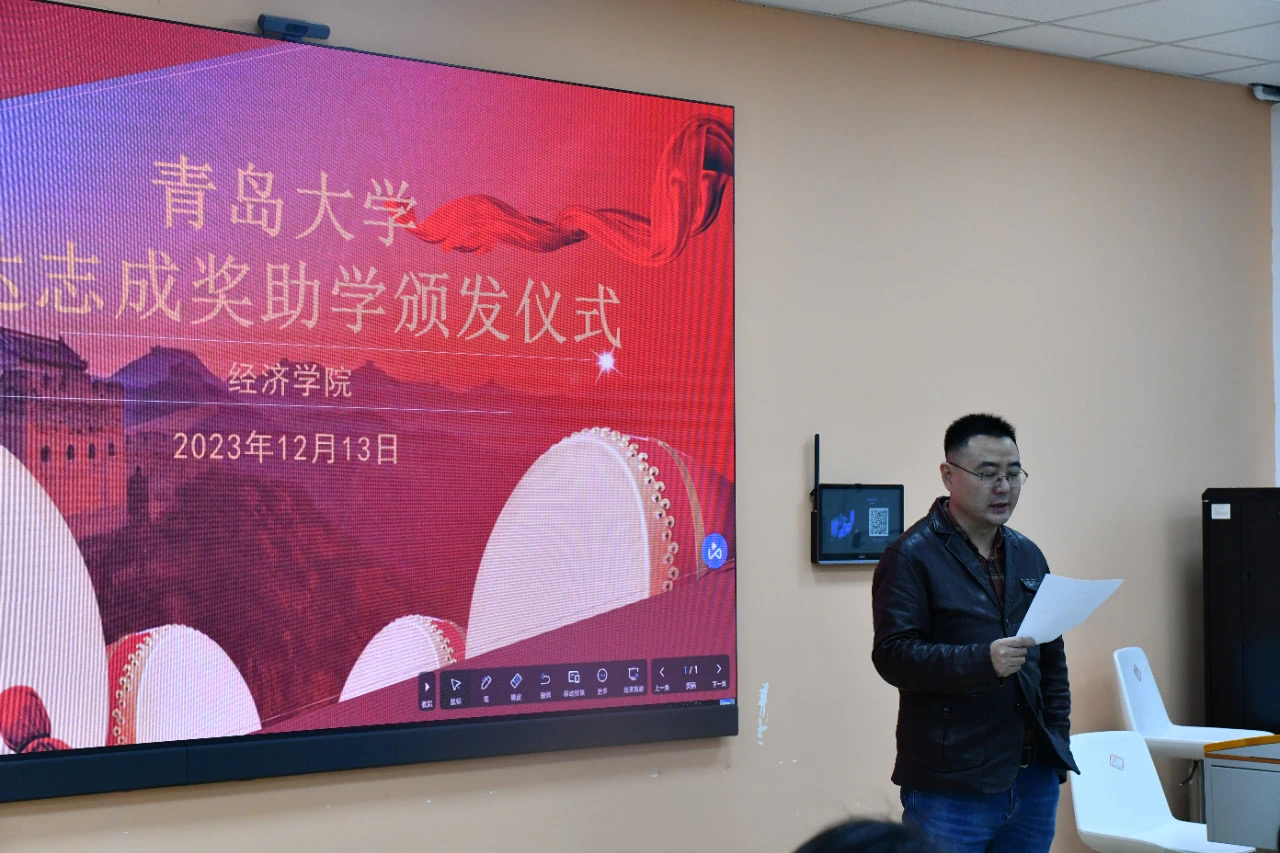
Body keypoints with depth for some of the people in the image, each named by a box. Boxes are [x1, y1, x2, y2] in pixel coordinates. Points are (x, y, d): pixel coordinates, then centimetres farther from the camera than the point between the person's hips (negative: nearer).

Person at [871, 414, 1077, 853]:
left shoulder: (1028, 556, 17)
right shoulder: (912, 556, -6)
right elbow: (892, 655, -15)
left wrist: (1058, 742, 14)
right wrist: (982, 661, -26)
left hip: (1033, 779, 6)